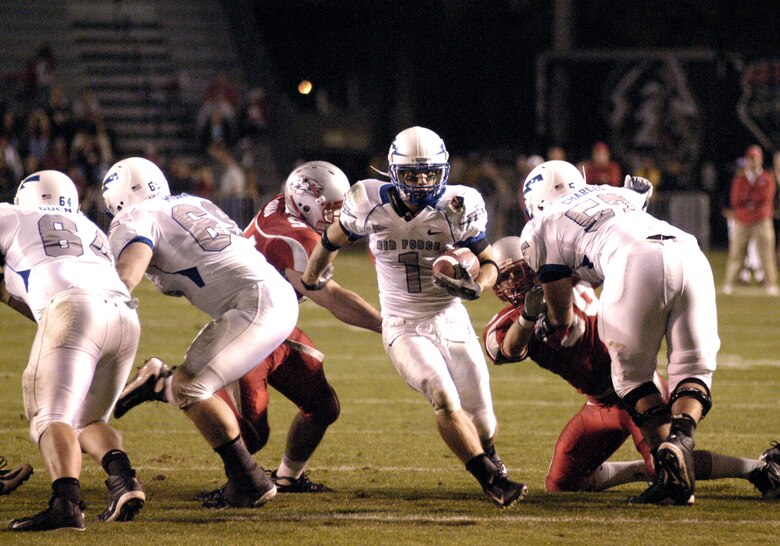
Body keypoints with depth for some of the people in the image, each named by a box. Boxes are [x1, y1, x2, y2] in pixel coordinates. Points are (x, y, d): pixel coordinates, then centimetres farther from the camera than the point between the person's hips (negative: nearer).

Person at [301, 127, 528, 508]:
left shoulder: (458, 210, -10)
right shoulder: (370, 205, -8)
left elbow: (488, 262, 0)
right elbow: (333, 240, 12)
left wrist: (475, 286, -22)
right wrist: (309, 281, 26)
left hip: (452, 322, 1)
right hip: (404, 328, -1)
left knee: (481, 421, 4)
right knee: (445, 399, -27)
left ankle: (490, 461, 39)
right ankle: (492, 479, -25)